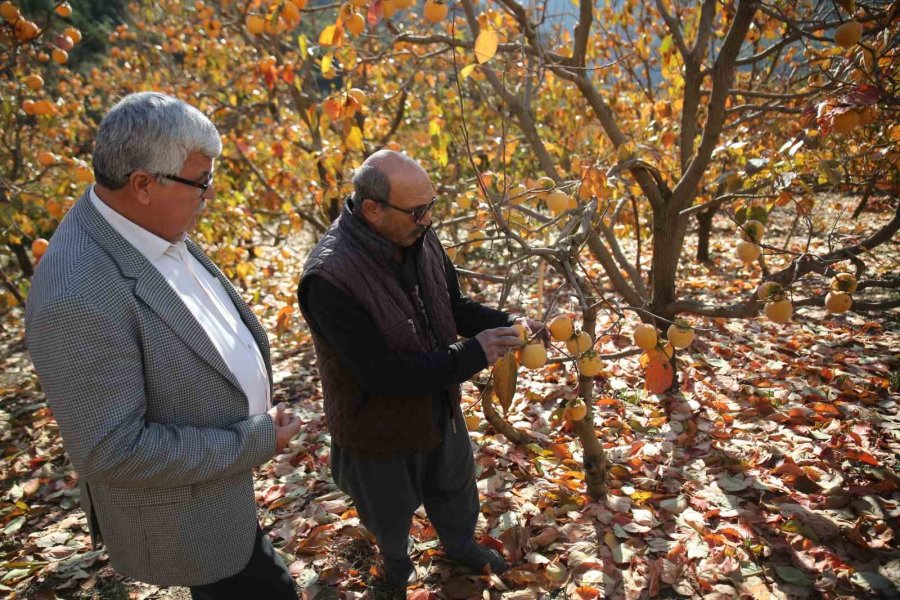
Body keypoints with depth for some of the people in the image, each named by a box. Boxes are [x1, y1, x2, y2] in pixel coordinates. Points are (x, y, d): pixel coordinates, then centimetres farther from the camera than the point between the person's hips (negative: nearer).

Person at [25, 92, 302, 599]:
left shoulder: (152, 230, -8)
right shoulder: (80, 297, -34)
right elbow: (113, 453, -30)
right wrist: (255, 441, -24)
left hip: (219, 471, 8)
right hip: (182, 510, -7)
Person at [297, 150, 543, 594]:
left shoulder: (418, 238, -14)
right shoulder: (329, 278, -35)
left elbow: (454, 305, 1)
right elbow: (383, 373, -33)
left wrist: (507, 325, -16)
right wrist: (473, 354, -32)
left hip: (438, 405, 5)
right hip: (380, 425, -5)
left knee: (455, 486, 30)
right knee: (391, 511, 25)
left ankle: (461, 545, 62)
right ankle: (396, 563, 60)